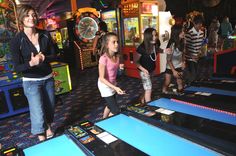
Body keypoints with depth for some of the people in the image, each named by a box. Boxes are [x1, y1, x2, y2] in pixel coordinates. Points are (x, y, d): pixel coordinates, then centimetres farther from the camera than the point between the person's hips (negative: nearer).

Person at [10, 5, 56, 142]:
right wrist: (31, 63, -33)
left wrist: (44, 57, -22)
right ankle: (42, 138, 19)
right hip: (31, 82, -4)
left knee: (50, 106, 18)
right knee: (38, 112, -4)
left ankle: (48, 128, 46)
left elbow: (53, 55, -1)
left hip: (48, 78, 4)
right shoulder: (17, 41, -14)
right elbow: (17, 67, -14)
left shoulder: (45, 35, -5)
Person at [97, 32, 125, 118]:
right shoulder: (104, 58, -29)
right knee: (116, 110, -4)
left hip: (113, 84, 8)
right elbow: (102, 78, -25)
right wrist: (115, 88, -31)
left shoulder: (116, 56, -8)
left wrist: (120, 66, -9)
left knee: (110, 105, 26)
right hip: (105, 85, -8)